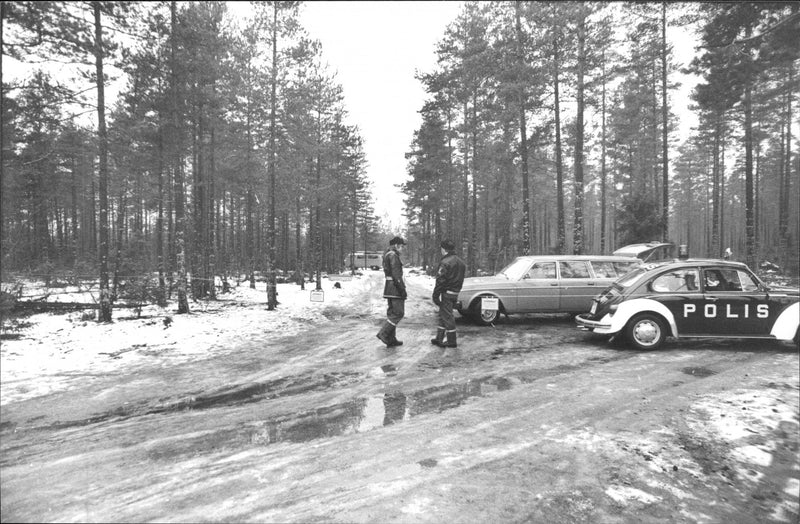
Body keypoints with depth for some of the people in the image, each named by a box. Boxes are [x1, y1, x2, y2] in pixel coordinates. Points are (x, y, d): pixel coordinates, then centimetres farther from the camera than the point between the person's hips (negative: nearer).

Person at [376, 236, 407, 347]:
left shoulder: (387, 254, 18)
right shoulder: (393, 255, -13)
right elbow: (396, 275, -20)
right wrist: (402, 289, -19)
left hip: (389, 287, 10)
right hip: (395, 287, -10)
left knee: (392, 313, 12)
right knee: (399, 313, -4)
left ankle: (391, 339, 16)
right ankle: (383, 333, -6)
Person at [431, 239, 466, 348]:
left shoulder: (445, 262, -16)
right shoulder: (461, 262, 13)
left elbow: (440, 281, -18)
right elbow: (461, 279, 16)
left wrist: (435, 295, -13)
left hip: (447, 293, -9)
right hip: (455, 293, 9)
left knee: (447, 316, 0)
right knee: (443, 315, 17)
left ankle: (452, 342, 8)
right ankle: (439, 339, 22)